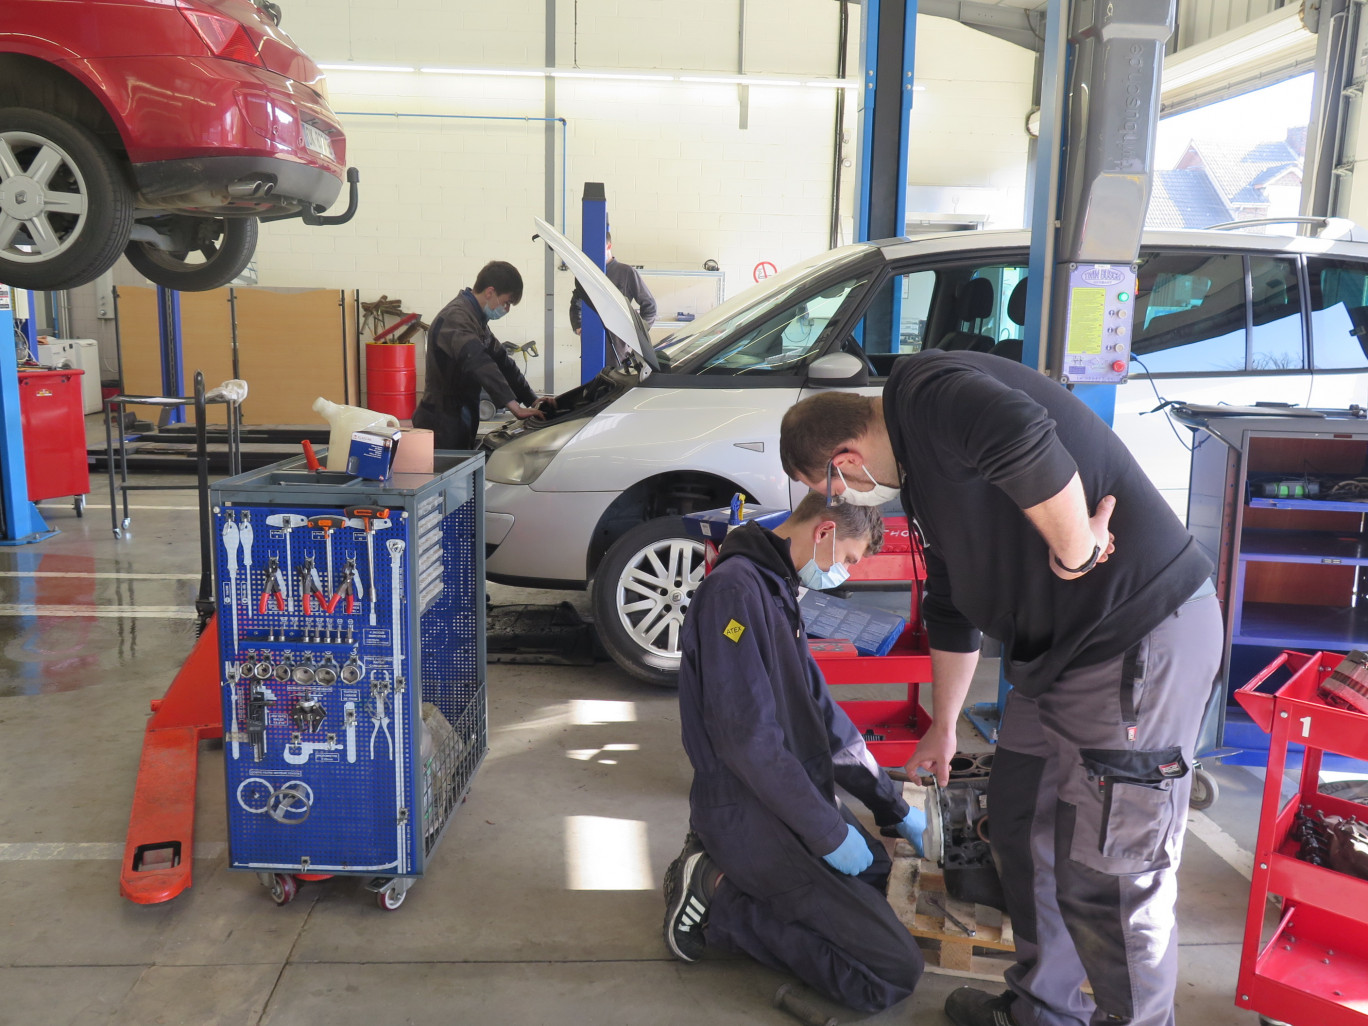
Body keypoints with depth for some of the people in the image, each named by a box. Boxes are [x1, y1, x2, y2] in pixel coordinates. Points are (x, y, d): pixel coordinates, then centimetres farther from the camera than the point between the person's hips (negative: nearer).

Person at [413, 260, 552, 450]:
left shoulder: (477, 320, 16)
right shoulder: (456, 317, -19)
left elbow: (502, 361, 19)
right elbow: (478, 363, -34)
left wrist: (532, 400, 8)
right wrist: (514, 406, -40)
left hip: (460, 423, 10)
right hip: (442, 425, -10)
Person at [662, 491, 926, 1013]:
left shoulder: (776, 589, 13)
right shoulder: (736, 589, -19)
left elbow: (820, 711, 17)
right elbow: (747, 736, -24)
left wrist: (894, 808, 18)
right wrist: (827, 833, -16)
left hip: (792, 796, 10)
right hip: (748, 811, -10)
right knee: (895, 971, -10)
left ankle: (721, 866, 14)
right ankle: (716, 896, -3)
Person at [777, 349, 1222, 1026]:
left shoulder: (924, 389, -14)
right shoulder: (921, 471, 17)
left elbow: (1027, 442, -37)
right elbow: (951, 611, 26)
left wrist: (1075, 553, -21)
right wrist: (943, 726, 34)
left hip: (1142, 637, -10)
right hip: (1060, 650, 10)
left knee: (1108, 871, -1)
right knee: (1022, 825, 18)